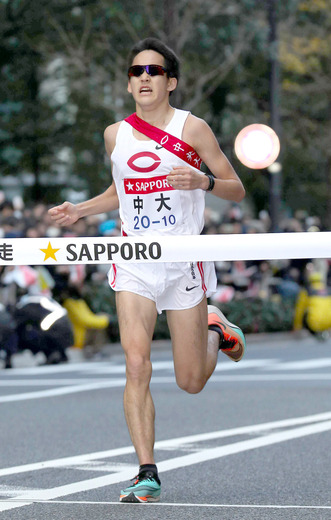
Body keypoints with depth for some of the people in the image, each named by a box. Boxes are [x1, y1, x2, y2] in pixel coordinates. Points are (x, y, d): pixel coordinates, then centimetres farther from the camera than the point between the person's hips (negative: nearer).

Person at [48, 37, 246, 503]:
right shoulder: (115, 135, 8)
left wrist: (203, 181, -20)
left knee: (191, 382, 4)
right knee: (137, 367, -16)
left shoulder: (191, 128, -3)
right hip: (134, 264, 2)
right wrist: (79, 210, 13)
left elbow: (237, 190, -1)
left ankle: (215, 331, 38)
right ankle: (148, 474, -11)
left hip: (184, 263, -2)